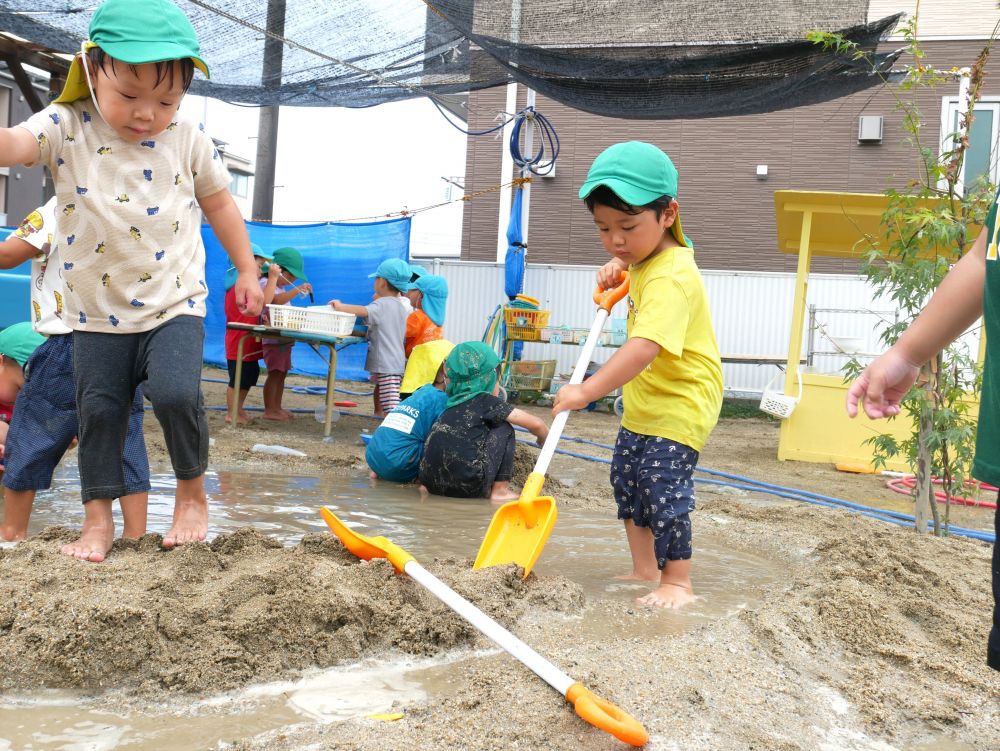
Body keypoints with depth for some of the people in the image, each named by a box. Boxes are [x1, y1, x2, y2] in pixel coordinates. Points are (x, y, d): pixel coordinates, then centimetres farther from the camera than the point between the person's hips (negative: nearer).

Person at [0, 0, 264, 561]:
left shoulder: (189, 142, -2)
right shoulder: (67, 128, -6)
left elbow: (219, 204, 11)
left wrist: (246, 269, 16)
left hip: (175, 304, -1)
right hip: (98, 313, 1)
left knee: (176, 393, -20)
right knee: (99, 409, 5)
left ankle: (192, 492, 5)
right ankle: (99, 518, 20)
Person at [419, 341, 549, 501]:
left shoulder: (453, 404, 19)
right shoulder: (486, 401, 3)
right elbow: (535, 424, 5)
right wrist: (544, 438, 26)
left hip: (432, 483, 6)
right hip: (468, 486, -6)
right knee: (504, 430, 13)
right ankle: (500, 490, 9)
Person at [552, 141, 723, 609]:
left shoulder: (669, 278, -29)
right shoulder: (650, 256, 2)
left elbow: (646, 347, -43)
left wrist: (588, 390, -49)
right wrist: (618, 265, 7)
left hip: (682, 401, -11)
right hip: (645, 402, 11)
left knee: (662, 484, -14)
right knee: (626, 478, 15)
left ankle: (677, 581, 2)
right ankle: (645, 570, 27)